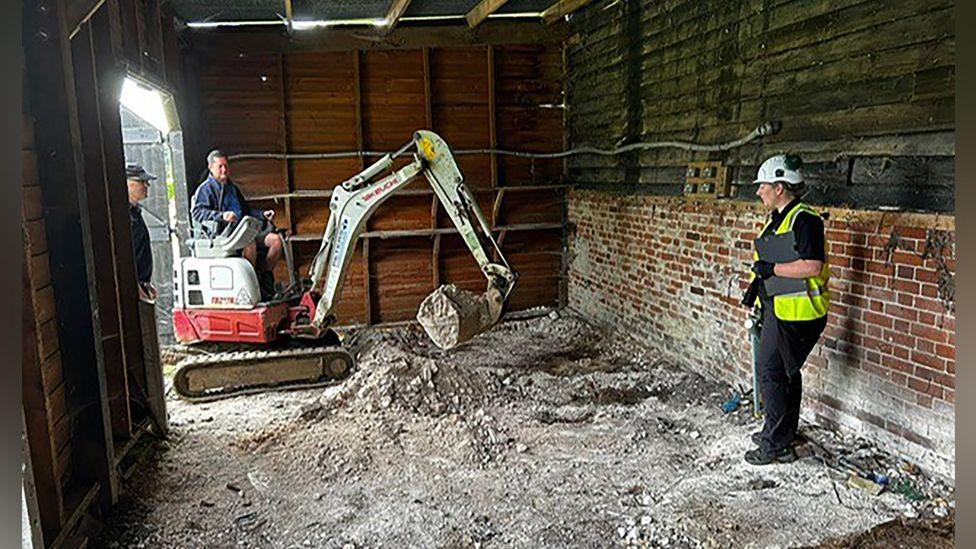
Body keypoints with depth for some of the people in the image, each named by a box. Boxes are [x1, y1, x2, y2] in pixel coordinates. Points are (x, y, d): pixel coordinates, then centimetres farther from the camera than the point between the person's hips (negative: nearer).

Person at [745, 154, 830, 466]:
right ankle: (784, 433, 33)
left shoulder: (804, 220, -18)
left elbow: (812, 267, -28)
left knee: (771, 373, -5)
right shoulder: (777, 219, 13)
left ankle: (776, 445, 5)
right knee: (786, 372, 19)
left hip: (795, 315, -10)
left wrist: (771, 268, -20)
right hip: (779, 309, 10)